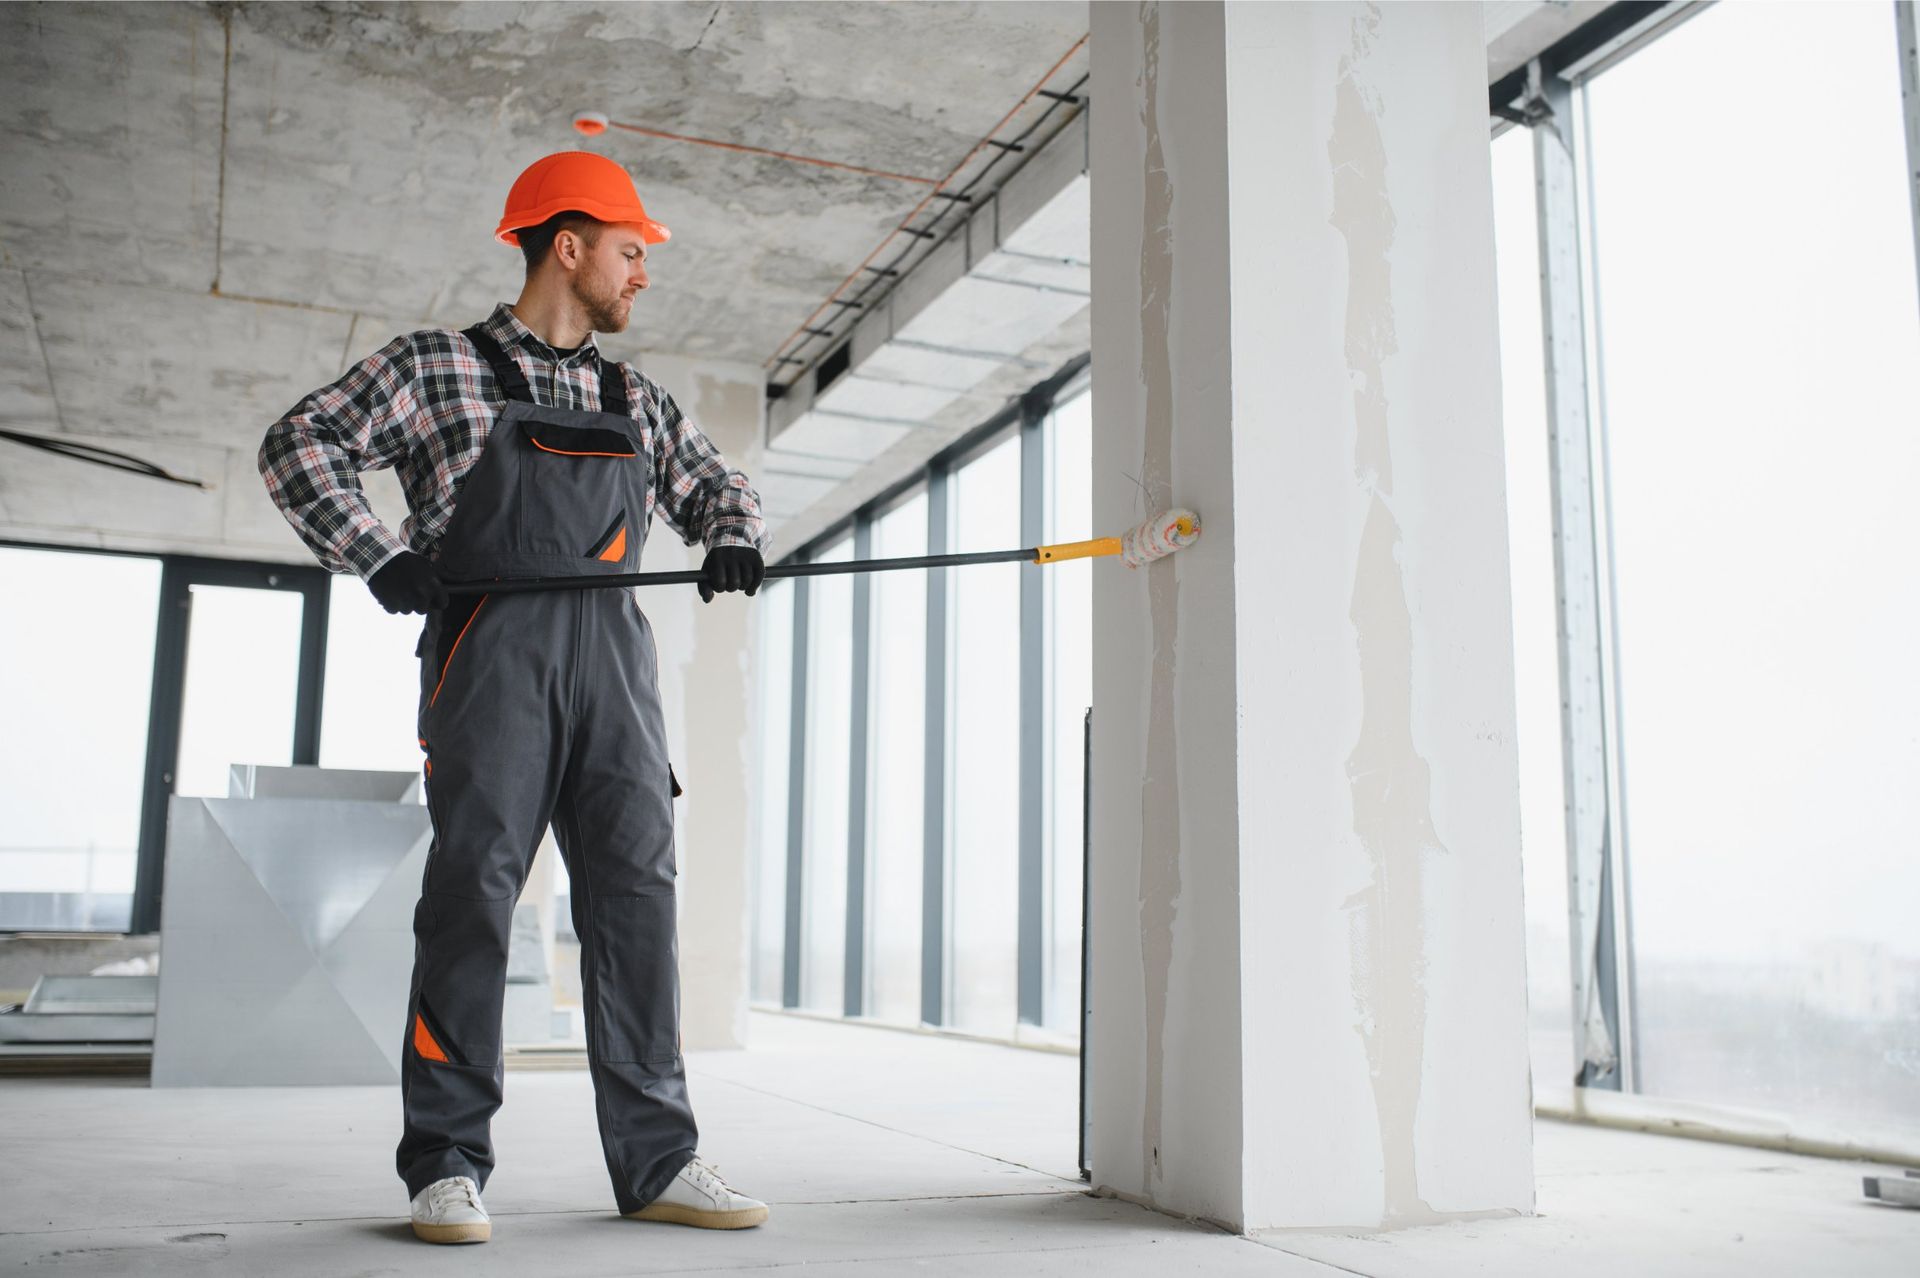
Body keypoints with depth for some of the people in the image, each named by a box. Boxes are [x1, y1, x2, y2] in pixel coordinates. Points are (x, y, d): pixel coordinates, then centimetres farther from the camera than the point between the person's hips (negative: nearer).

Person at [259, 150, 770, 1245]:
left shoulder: (639, 401, 22)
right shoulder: (438, 366, 9)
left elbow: (714, 483, 30)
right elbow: (301, 445, 5)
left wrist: (735, 538, 7)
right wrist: (384, 558, -7)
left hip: (615, 652, 5)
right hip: (492, 647, -4)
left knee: (638, 891, -1)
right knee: (474, 888, -7)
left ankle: (658, 1161, 3)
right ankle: (448, 1166, 2)